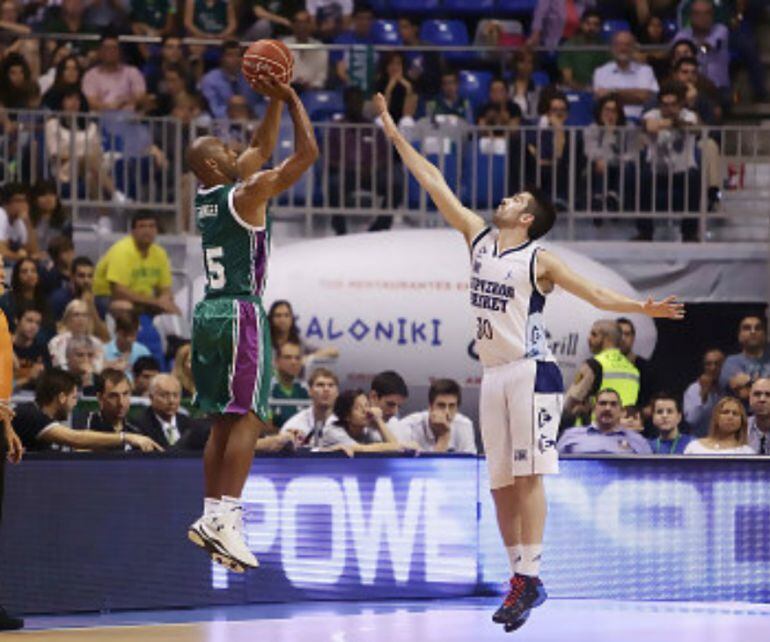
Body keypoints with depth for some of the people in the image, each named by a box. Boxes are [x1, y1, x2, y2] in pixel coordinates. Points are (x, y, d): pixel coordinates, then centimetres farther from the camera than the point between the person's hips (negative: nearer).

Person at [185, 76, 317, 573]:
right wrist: (291, 99, 1)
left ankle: (213, 516, 8)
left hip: (210, 312, 8)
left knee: (224, 422, 11)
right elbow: (308, 152, -8)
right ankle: (225, 518, -18)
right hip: (242, 311, -8)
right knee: (248, 418, -10)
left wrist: (274, 102, 24)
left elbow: (262, 149, 27)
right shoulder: (247, 193, -9)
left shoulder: (205, 197, 13)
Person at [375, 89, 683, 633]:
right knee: (501, 482, 6)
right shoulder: (478, 237, 12)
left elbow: (596, 294, -6)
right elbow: (433, 181, 14)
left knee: (527, 475, -12)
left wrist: (643, 307, -22)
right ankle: (520, 576, 10)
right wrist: (392, 130, 17)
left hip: (531, 372, -7)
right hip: (494, 374, 7)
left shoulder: (540, 260, -4)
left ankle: (530, 577, -14)